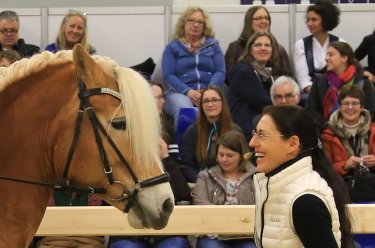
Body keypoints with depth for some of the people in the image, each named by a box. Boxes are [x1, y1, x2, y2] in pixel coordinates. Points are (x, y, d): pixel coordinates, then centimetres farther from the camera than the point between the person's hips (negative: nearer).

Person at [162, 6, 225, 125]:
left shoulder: (213, 45, 18)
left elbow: (220, 72, 9)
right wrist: (188, 91, -14)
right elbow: (168, 76, 4)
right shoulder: (172, 47, 13)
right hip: (180, 92, -1)